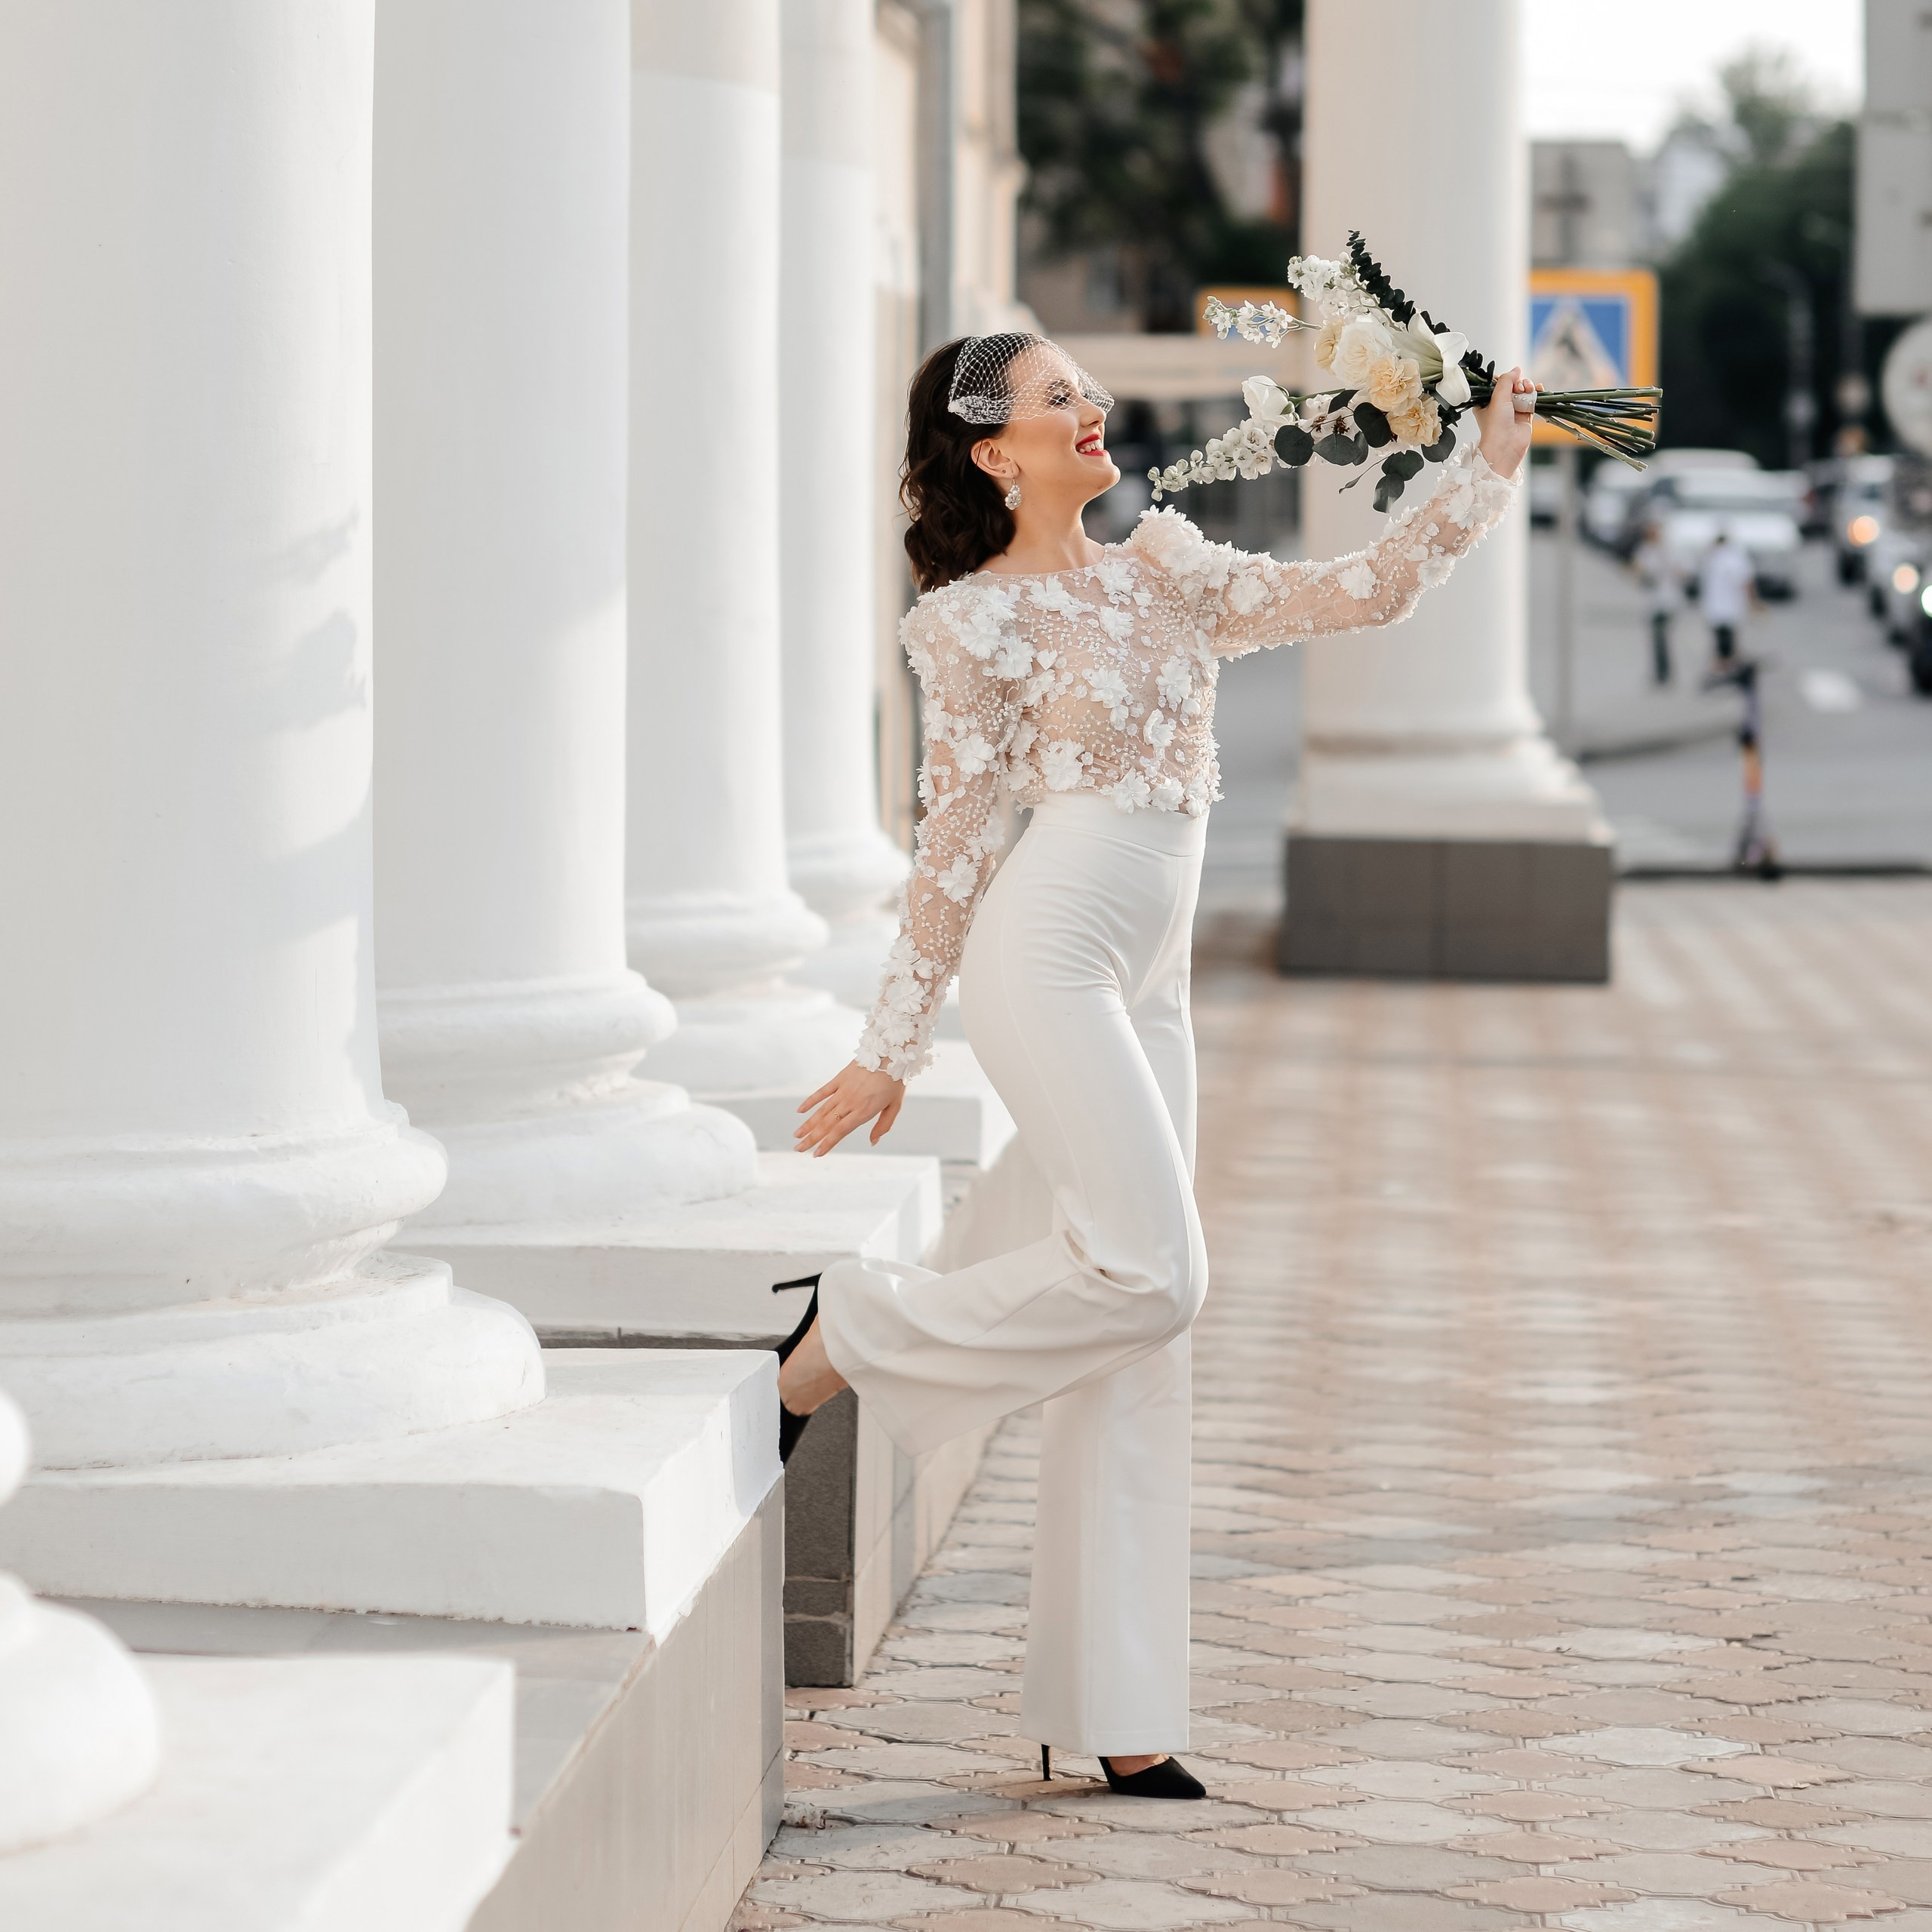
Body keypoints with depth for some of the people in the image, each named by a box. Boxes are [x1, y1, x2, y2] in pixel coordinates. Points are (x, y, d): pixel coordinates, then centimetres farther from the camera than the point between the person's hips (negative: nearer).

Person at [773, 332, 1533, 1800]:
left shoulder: (1168, 571, 17)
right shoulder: (974, 621, 1)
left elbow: (1364, 592, 13)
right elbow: (955, 837, 2)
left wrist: (1486, 469, 3)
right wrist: (894, 1046, 3)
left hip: (1147, 988, 6)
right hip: (1046, 954, -6)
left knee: (1137, 1344, 4)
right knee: (1149, 1272, -20)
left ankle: (1107, 1712, 6)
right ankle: (855, 1332, 1)